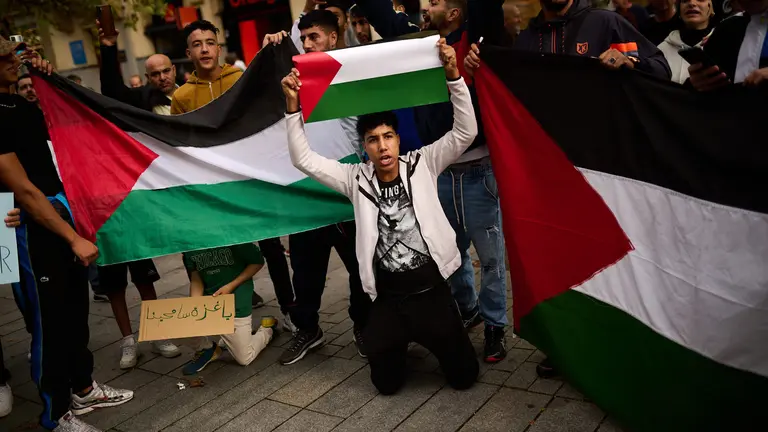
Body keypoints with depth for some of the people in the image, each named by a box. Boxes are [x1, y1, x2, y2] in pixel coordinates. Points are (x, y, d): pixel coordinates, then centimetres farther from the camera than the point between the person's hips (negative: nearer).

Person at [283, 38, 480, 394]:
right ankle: (400, 344, 39)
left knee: (463, 376, 9)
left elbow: (465, 132, -12)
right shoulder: (356, 178, -1)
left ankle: (428, 337, 37)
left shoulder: (422, 164, -3)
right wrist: (292, 105, -17)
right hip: (388, 298, 1)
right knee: (386, 383, 9)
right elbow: (303, 159, -6)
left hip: (432, 291, 0)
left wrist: (453, 75, -22)